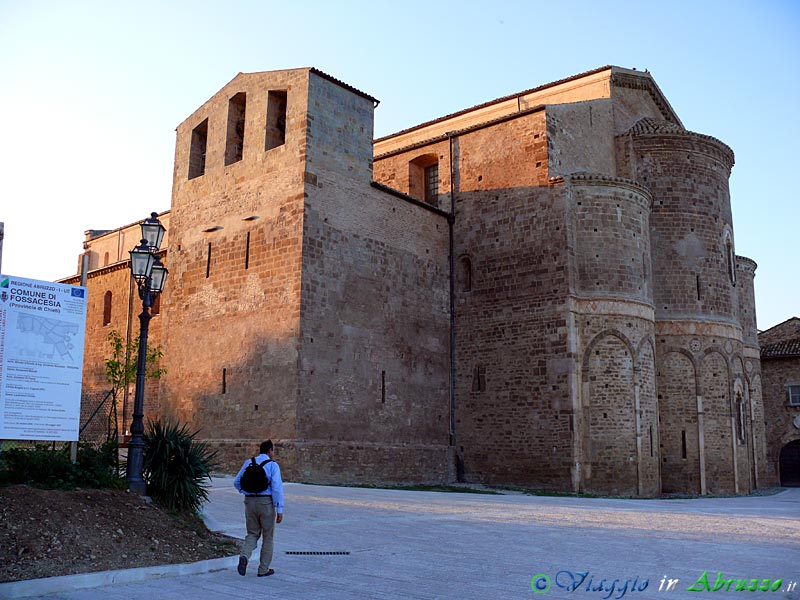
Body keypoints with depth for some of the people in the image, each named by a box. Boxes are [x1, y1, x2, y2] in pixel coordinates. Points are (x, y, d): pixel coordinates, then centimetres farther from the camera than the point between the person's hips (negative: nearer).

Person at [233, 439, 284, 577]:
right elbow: (277, 487, -15)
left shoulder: (248, 463, 7)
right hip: (266, 502, -4)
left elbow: (237, 482, 12)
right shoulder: (272, 465, -7)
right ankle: (263, 569, 15)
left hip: (250, 502, 4)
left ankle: (244, 556, -12)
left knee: (253, 534, 16)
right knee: (268, 536, 11)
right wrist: (280, 510, -14)